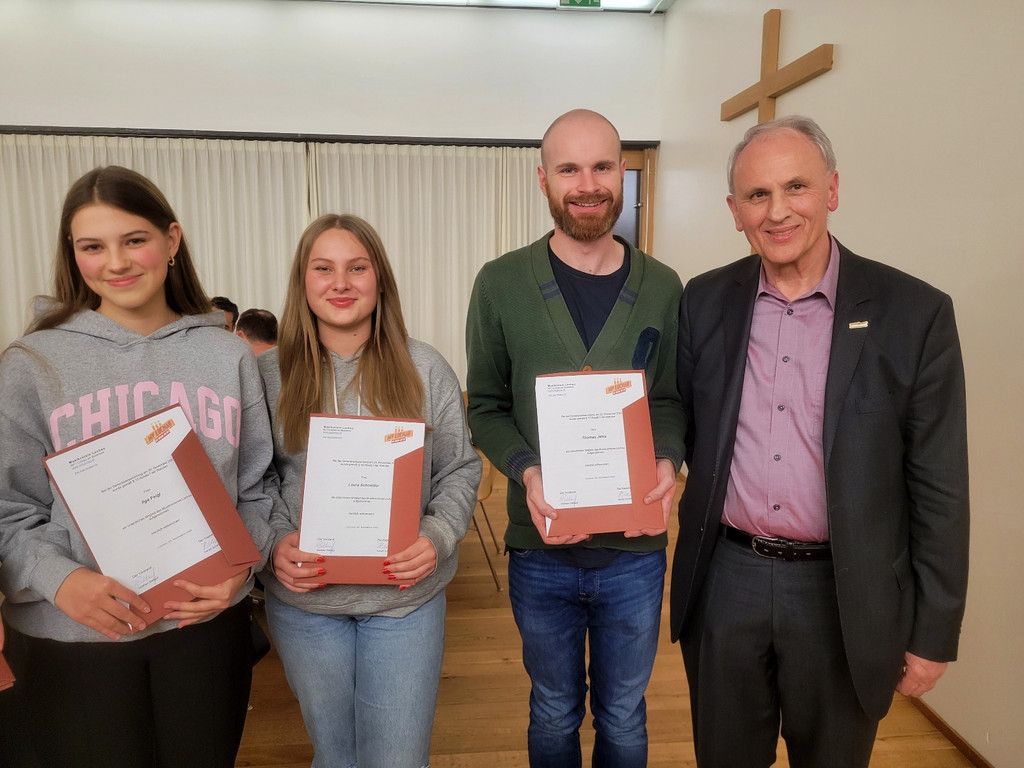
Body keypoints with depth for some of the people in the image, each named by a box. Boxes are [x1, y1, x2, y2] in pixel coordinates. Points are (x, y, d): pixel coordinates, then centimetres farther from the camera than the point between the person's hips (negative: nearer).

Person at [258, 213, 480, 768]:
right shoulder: (269, 373, -3)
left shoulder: (425, 370, -4)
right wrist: (276, 542, -14)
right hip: (304, 601, 1)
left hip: (406, 596, 0)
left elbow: (460, 471, 0)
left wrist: (437, 537, -16)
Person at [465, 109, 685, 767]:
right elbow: (486, 407, -2)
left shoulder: (662, 287, -2)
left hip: (636, 548, 1)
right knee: (555, 712, 22)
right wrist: (528, 471, -19)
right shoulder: (501, 284, -6)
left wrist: (667, 461, -16)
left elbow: (671, 398, 4)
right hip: (542, 547, -1)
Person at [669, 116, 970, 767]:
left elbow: (938, 489, -6)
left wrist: (933, 635, -3)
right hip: (725, 580, 2)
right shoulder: (706, 300, 0)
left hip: (843, 592, -1)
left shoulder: (914, 313, -9)